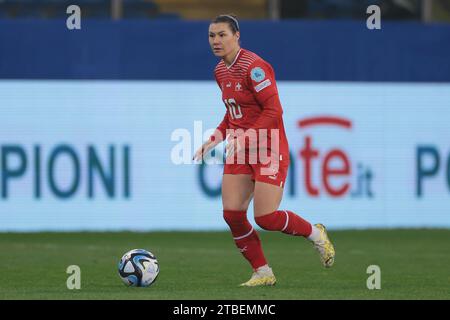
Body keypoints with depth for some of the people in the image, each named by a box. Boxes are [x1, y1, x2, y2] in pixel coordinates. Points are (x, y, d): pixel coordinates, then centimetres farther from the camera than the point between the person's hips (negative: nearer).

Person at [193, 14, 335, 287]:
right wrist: (214, 141, 12)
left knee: (266, 218, -12)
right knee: (232, 214, -5)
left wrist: (245, 137, -26)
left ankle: (316, 234, 16)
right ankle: (263, 272, 8)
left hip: (268, 149, -8)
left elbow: (274, 111, -21)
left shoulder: (253, 67, -17)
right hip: (240, 151, 8)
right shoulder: (221, 71, 10)